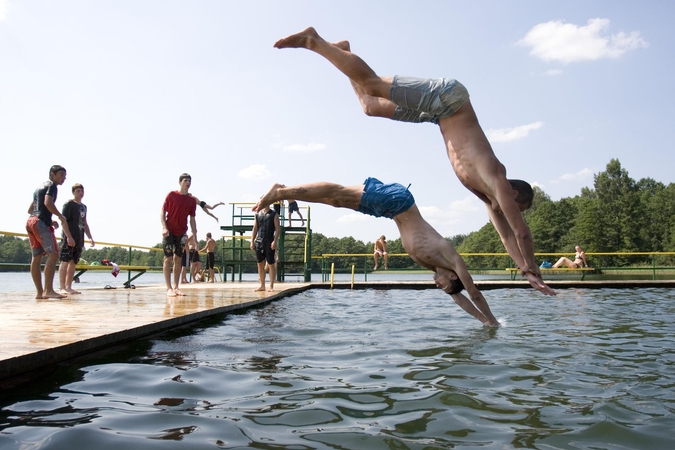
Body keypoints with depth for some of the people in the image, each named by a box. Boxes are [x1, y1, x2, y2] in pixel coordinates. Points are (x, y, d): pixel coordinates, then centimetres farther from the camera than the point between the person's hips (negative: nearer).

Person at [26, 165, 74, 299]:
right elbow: (48, 203, -19)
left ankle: (40, 292, 6)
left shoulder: (40, 187, 27)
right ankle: (48, 290, -24)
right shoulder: (52, 186, -1)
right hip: (41, 223, -10)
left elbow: (30, 210, 29)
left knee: (36, 257, 6)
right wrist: (61, 217, -8)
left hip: (30, 221, 10)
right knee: (53, 254, -16)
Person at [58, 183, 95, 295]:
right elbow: (63, 221, -11)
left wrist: (90, 238, 19)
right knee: (65, 262, -7)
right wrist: (68, 236, -21)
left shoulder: (83, 207, 19)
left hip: (79, 239, 7)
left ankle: (68, 287, 13)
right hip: (69, 238, -7)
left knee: (73, 263, 8)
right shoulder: (68, 204, -3)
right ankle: (62, 288, -7)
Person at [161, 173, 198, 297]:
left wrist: (195, 236, 5)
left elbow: (192, 219, 9)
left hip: (182, 233, 4)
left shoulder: (192, 200, 5)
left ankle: (175, 287, 13)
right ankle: (168, 288, -2)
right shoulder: (171, 195, -4)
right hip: (169, 232, -4)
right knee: (168, 259, -4)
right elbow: (163, 212, -3)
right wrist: (164, 227, -16)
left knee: (178, 260, 7)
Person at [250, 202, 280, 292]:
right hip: (259, 242, 4)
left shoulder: (274, 214, 1)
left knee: (271, 264, -2)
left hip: (269, 243, -4)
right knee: (260, 264, 6)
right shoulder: (258, 214, 13)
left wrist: (275, 241, -15)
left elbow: (277, 228, -5)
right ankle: (262, 285, 13)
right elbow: (255, 228, 14)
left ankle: (271, 286, 3)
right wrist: (252, 241, 7)